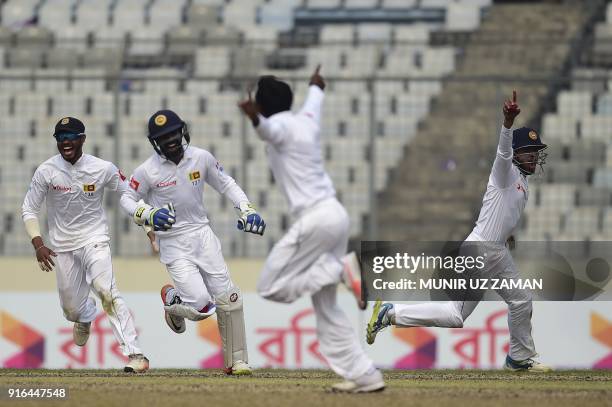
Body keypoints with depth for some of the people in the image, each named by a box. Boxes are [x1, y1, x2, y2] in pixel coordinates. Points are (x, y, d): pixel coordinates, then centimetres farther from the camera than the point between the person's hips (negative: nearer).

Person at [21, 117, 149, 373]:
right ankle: (86, 315, 51)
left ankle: (135, 354, -29)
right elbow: (29, 209, -1)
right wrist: (38, 244, -13)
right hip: (62, 245, 2)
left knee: (106, 291, -25)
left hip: (94, 239, -2)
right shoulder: (46, 171, -8)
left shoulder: (103, 169, -10)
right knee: (71, 308, 9)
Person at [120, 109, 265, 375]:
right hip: (172, 242, -4)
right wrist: (148, 215, -18)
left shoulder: (201, 158, -2)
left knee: (228, 299, -3)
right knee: (201, 305, -14)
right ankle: (171, 298, 22)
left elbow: (226, 184, 12)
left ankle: (236, 361, 10)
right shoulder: (148, 170, -11)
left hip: (202, 234, 4)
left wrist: (246, 209, -1)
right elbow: (127, 199, 1)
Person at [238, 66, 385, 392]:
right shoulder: (306, 119, 18)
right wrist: (316, 87, 67)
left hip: (314, 219, -9)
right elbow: (313, 101, 44)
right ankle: (364, 376, 5)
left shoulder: (281, 125, -8)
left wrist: (255, 119, -57)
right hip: (335, 214, 9)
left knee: (271, 287, -1)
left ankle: (339, 270, -13)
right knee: (326, 307, 12)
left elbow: (267, 129, -35)